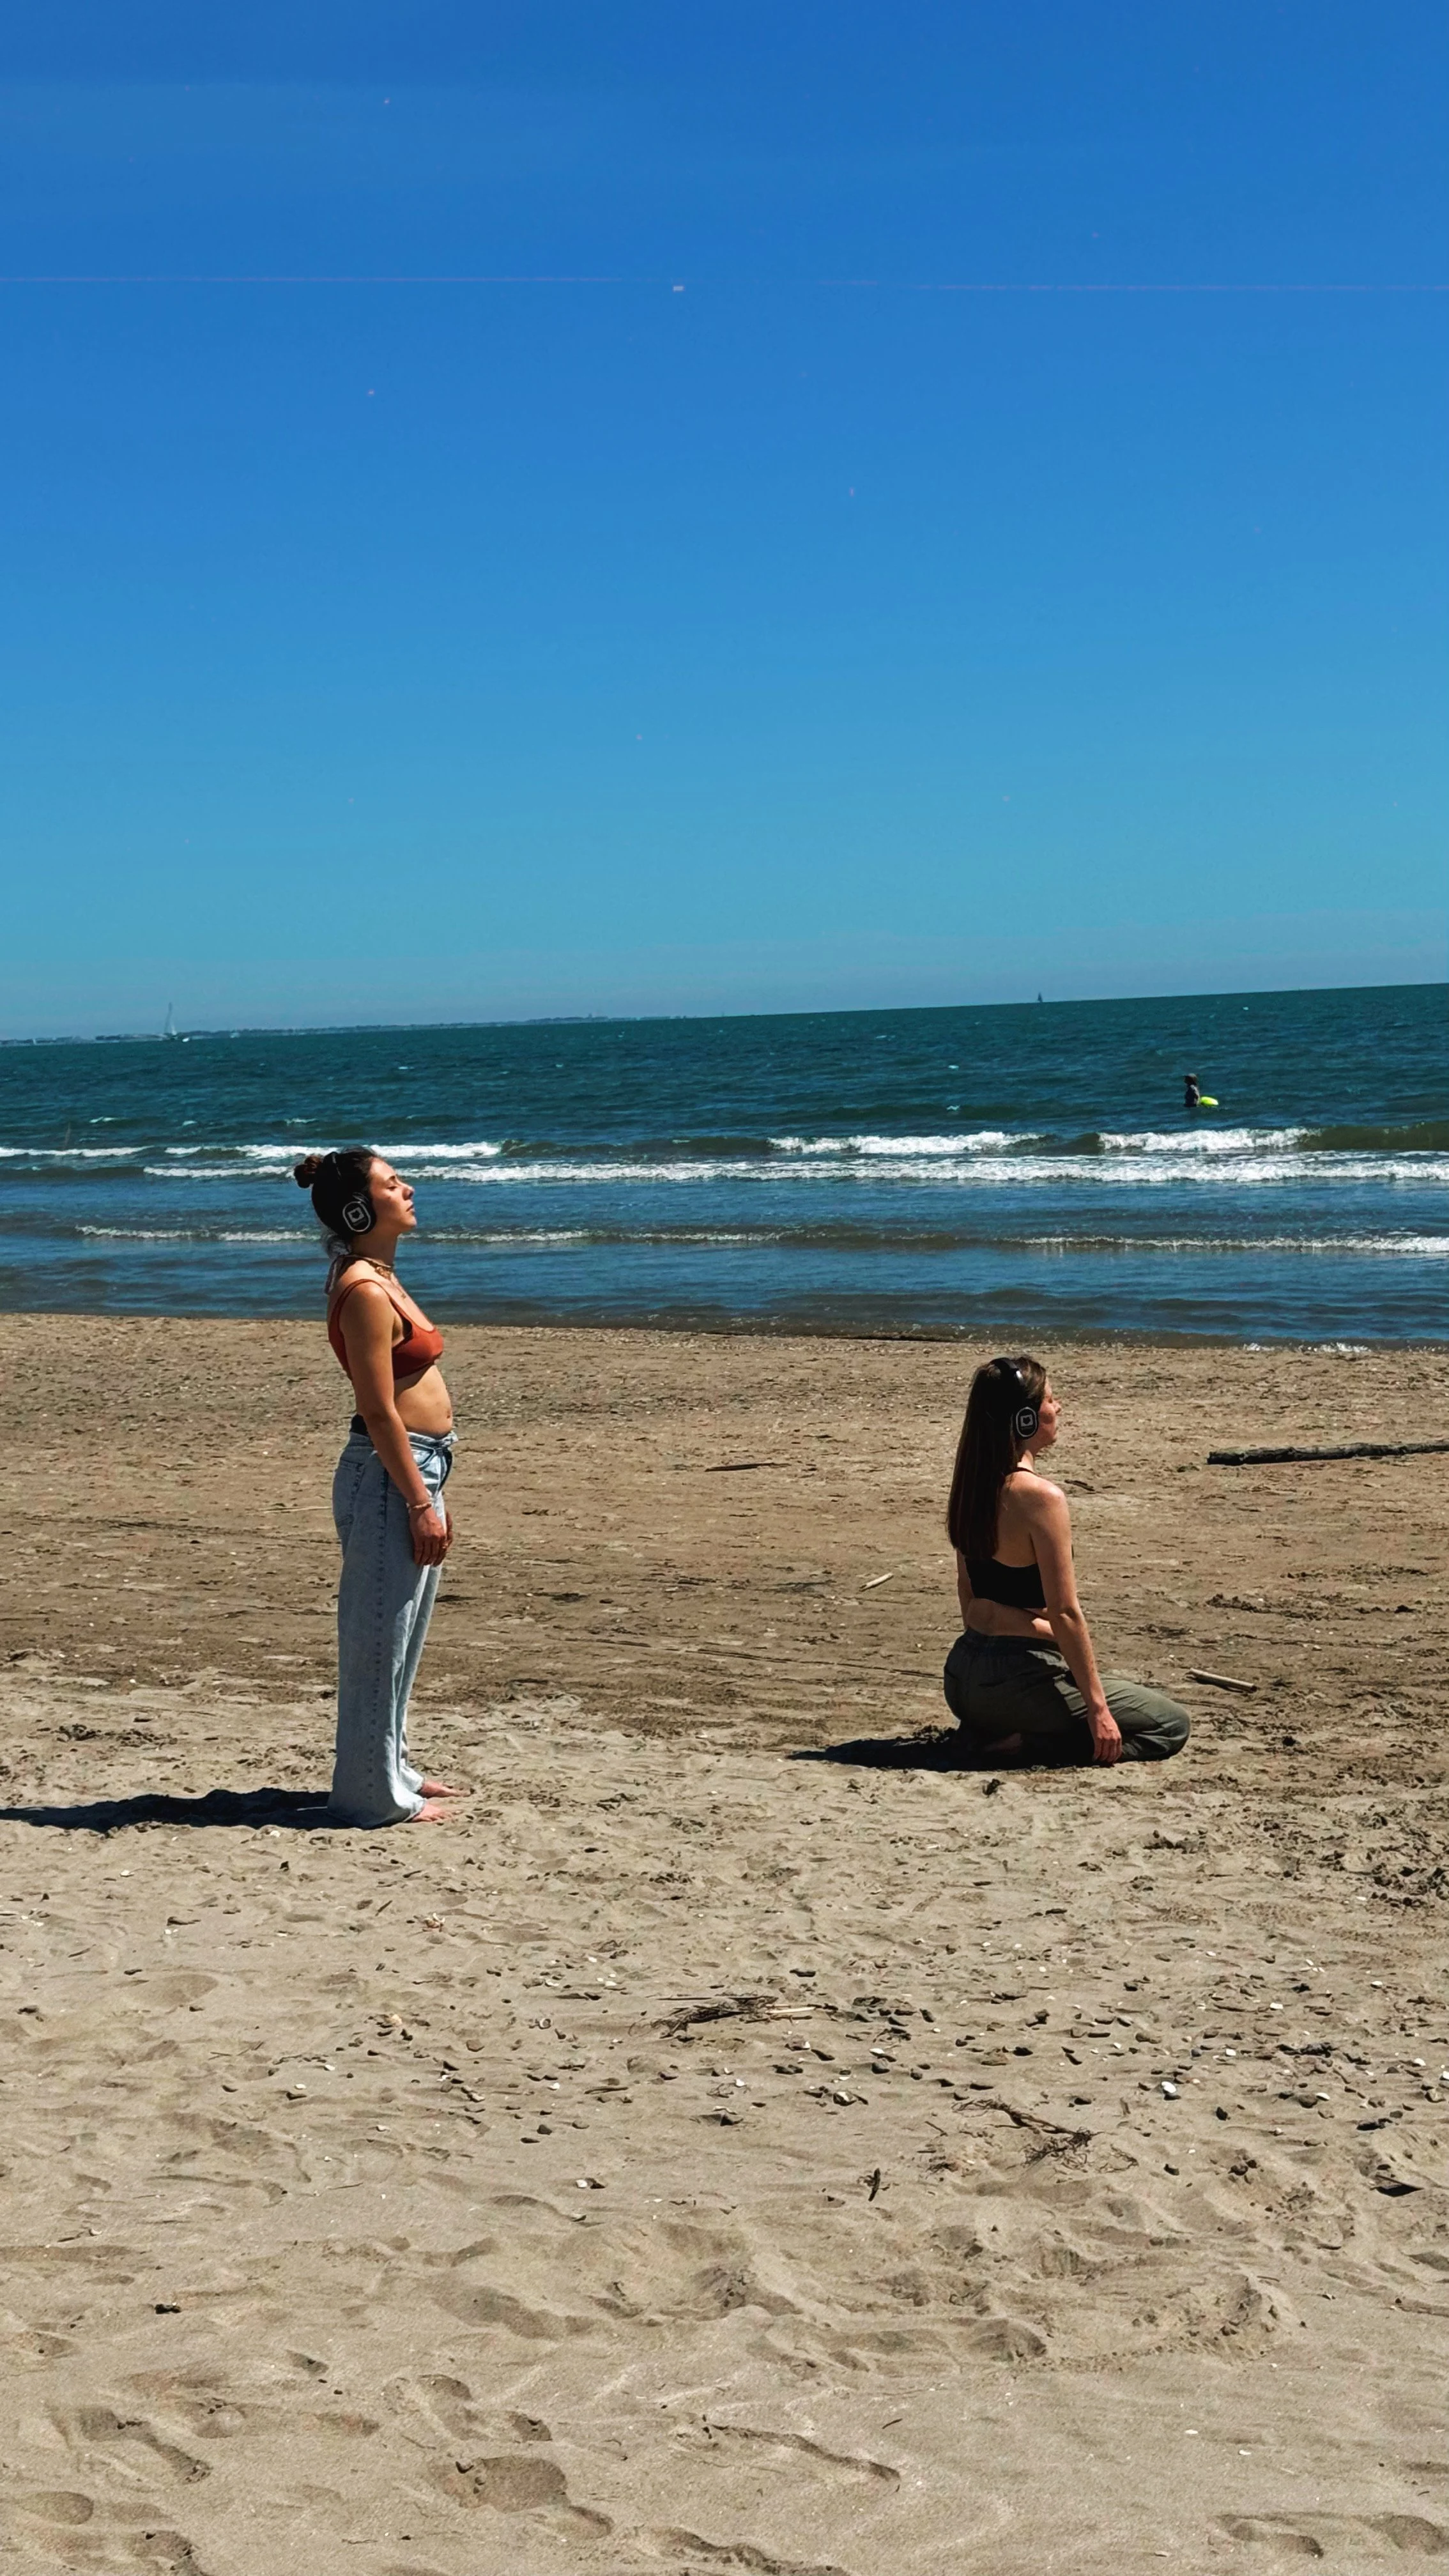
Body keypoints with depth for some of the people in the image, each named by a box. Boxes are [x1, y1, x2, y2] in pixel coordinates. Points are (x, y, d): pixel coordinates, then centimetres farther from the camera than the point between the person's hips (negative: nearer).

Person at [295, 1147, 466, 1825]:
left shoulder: (379, 1279, 13)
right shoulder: (365, 1292, -18)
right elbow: (380, 1413, -20)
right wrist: (420, 1502, -19)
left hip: (413, 1469, 10)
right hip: (389, 1476, -10)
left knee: (397, 1637, 19)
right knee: (379, 1637, -1)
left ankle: (390, 1768, 31)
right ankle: (376, 1794, 8)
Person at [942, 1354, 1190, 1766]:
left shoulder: (972, 1487, 6)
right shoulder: (1041, 1497, -20)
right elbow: (1064, 1613, -20)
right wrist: (1097, 1708, -14)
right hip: (1015, 1678, -9)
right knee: (1171, 1725, 3)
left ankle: (989, 1729, 13)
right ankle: (1023, 1745, -8)